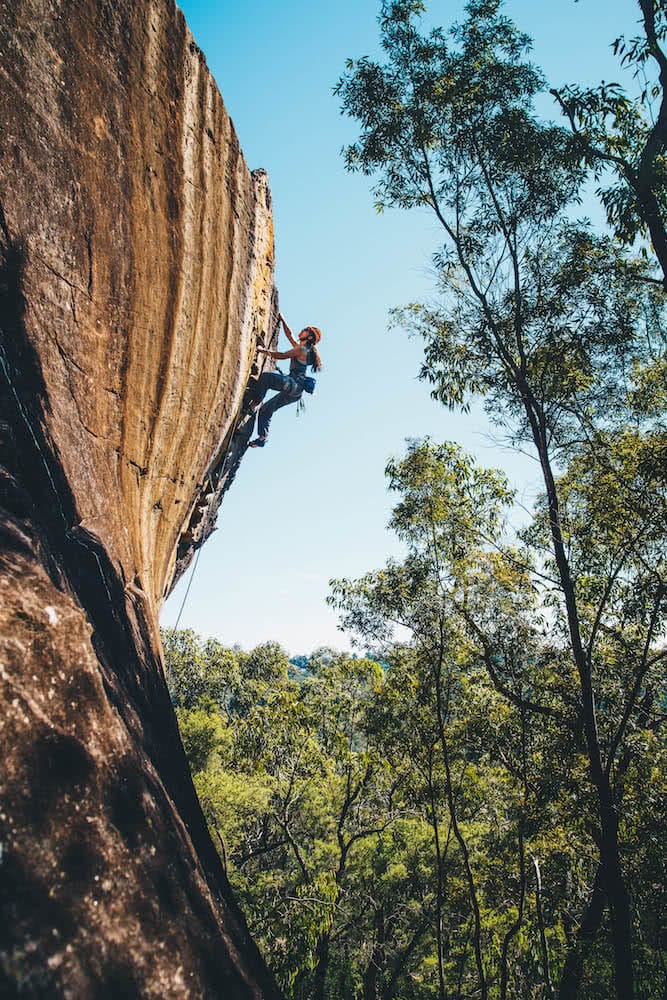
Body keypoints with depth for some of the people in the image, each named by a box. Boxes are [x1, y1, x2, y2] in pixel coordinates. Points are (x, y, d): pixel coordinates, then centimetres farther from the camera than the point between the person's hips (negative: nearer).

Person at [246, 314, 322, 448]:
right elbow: (289, 335, 34)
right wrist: (282, 320, 34)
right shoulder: (301, 348, 22)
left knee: (265, 377, -29)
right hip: (294, 392, 10)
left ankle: (254, 402, -18)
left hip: (294, 385, -10)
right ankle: (262, 438, 11)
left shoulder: (302, 349, -5)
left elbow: (282, 356, -12)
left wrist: (263, 351, -5)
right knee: (265, 410, 12)